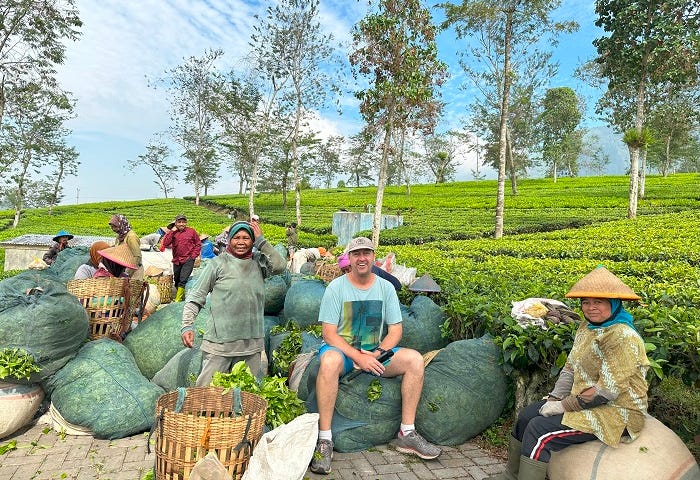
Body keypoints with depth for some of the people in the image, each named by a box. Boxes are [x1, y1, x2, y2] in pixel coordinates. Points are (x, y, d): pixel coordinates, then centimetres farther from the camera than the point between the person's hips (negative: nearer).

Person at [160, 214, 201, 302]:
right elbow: (165, 243, -9)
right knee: (176, 280, 15)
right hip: (176, 260, 4)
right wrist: (171, 231, -10)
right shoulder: (172, 232, 5)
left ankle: (178, 299, -8)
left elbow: (198, 244, 5)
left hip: (188, 260, -4)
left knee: (183, 280, -14)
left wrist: (193, 255, -5)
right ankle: (182, 295, 33)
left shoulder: (191, 231, -1)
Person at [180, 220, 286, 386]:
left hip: (252, 345, 3)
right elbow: (195, 297, -1)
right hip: (219, 343, -3)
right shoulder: (218, 263, -2)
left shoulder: (258, 263, 7)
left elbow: (279, 266, -11)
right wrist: (187, 326, -12)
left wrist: (261, 241, -7)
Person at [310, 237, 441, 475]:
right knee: (329, 361, -38)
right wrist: (358, 357, -24)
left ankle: (407, 433, -8)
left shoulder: (386, 287, 3)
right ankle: (324, 439, -25)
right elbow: (329, 333, -12)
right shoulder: (336, 287, -7)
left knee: (414, 359, -19)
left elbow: (395, 330, 2)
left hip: (376, 351, 4)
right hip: (341, 349, -3)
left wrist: (377, 353, -16)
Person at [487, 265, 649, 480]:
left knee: (539, 429, -21)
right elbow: (570, 367, 9)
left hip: (615, 412, -9)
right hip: (582, 400, 9)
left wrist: (563, 406, -20)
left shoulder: (622, 338, -23)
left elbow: (606, 391, -26)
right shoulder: (586, 327, 6)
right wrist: (554, 398, -4)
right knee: (526, 415, 6)